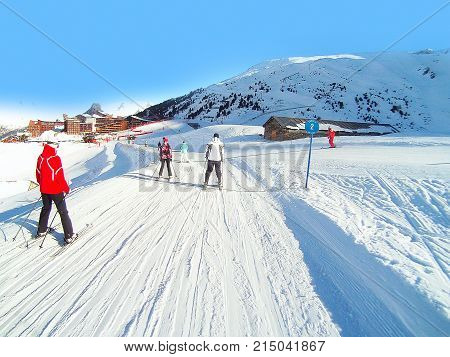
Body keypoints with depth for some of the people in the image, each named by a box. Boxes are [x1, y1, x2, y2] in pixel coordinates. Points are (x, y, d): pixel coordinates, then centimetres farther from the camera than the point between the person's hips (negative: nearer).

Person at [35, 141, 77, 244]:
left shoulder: (40, 158, 1)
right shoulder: (55, 158, -20)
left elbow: (38, 175, 11)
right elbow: (60, 177, -19)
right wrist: (66, 188, -7)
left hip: (44, 190, 7)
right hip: (56, 190, -7)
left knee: (46, 209, 25)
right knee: (63, 212, 1)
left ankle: (41, 231, 37)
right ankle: (69, 236, 4)